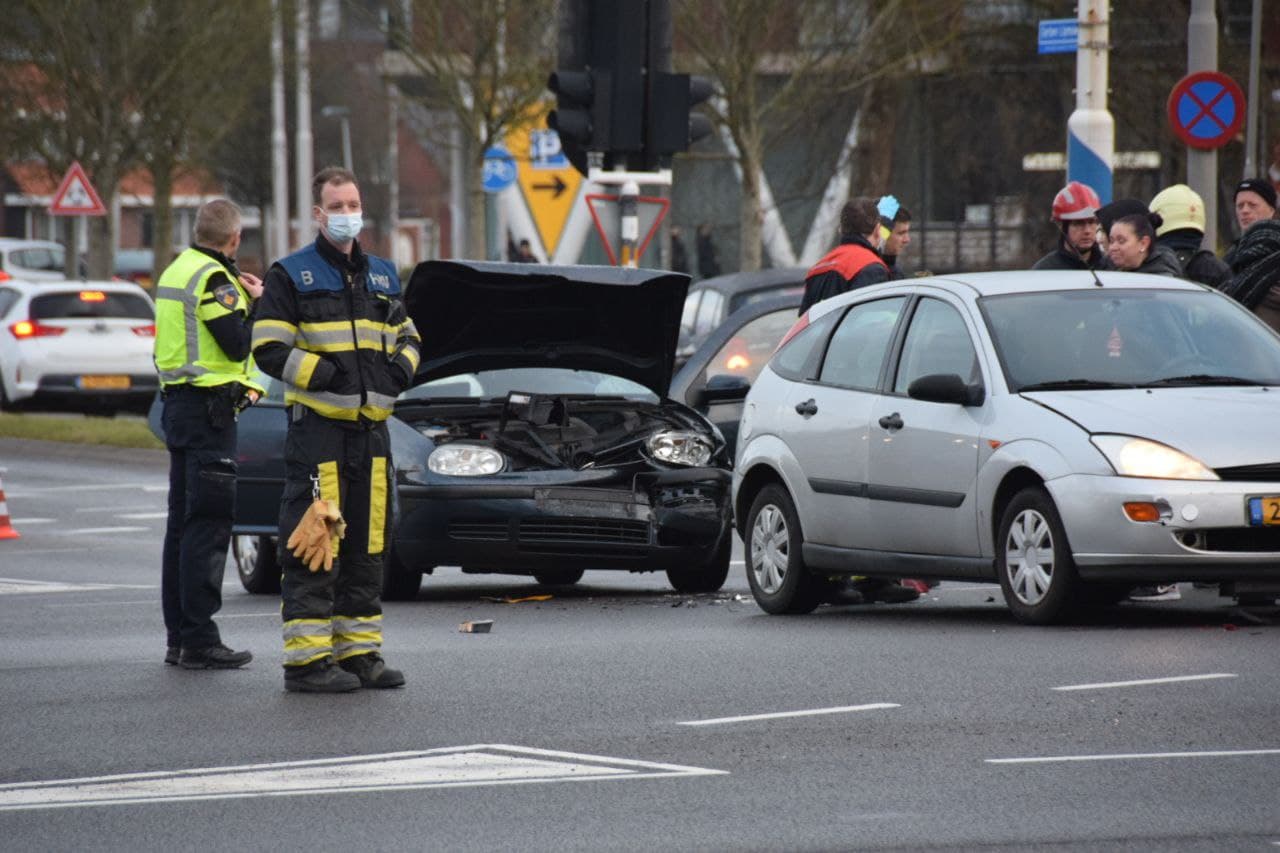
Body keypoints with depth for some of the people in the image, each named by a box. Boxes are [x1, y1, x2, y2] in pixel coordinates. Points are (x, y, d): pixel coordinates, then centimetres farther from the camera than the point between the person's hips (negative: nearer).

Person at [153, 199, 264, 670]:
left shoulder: (176, 271, 15)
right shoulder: (213, 278, -15)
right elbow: (238, 346, -17)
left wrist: (239, 296, 17)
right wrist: (255, 304, -4)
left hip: (178, 402, 10)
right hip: (208, 408, -10)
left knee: (182, 521, 13)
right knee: (208, 524, -9)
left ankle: (179, 635, 17)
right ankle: (199, 640, -11)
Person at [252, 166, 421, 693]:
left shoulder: (382, 276, 17)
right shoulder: (291, 275, -2)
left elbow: (406, 334, 28)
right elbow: (269, 349, -8)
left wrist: (402, 365, 6)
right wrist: (322, 373, -18)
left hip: (371, 429, 6)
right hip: (317, 427, -6)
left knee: (368, 544, 9)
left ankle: (359, 650, 17)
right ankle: (307, 657, -7)